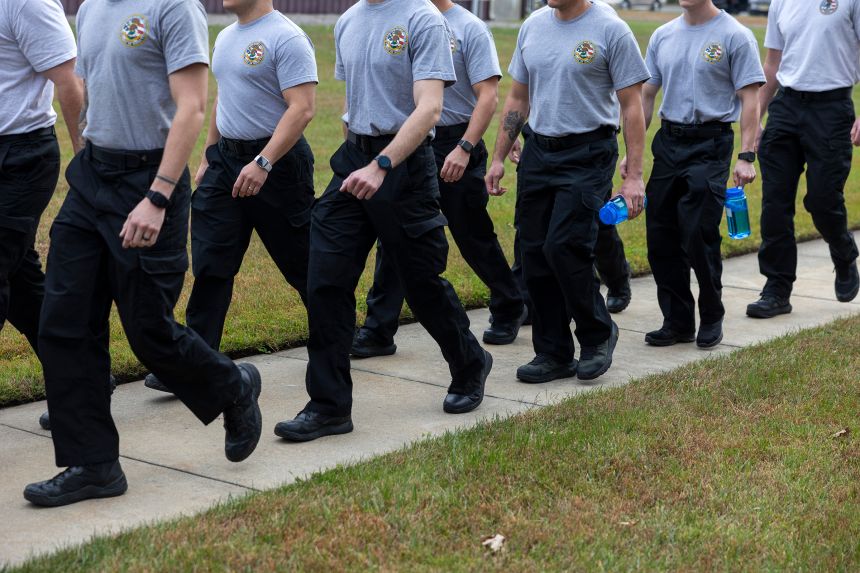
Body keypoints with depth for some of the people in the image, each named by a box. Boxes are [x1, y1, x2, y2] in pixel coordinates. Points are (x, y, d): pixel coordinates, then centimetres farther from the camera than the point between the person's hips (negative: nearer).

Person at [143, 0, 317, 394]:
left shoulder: (286, 37, -15)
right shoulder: (226, 37, 13)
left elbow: (301, 109, -22)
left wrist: (263, 163, -29)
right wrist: (208, 155, 22)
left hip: (276, 161, -8)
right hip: (226, 158, 8)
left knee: (302, 264, 5)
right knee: (210, 264, 1)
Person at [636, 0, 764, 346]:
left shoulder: (735, 36, -5)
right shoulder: (663, 36, 11)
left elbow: (750, 100, -8)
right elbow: (646, 95, 16)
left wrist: (746, 156, -16)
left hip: (709, 145, -6)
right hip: (667, 142, 6)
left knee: (699, 236, -7)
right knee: (661, 236, 5)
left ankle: (711, 319, 12)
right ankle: (677, 321, 16)